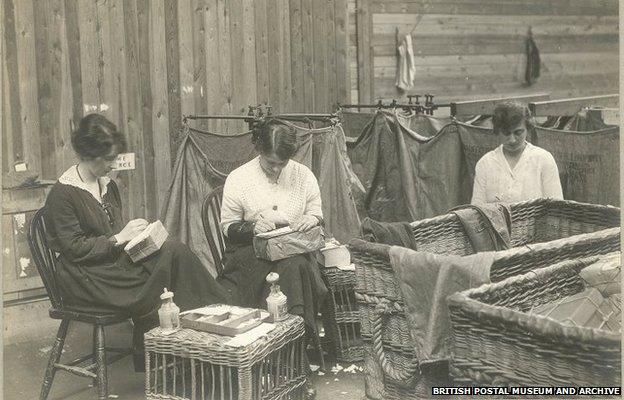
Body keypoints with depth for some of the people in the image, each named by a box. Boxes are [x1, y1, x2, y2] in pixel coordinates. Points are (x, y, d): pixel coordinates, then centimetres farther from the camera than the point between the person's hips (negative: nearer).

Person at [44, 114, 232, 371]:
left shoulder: (107, 185, 14)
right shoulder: (62, 193, -12)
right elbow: (73, 248, -15)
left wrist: (136, 233, -1)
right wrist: (119, 239, -16)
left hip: (115, 261, 7)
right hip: (85, 279, -7)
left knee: (173, 251, -19)